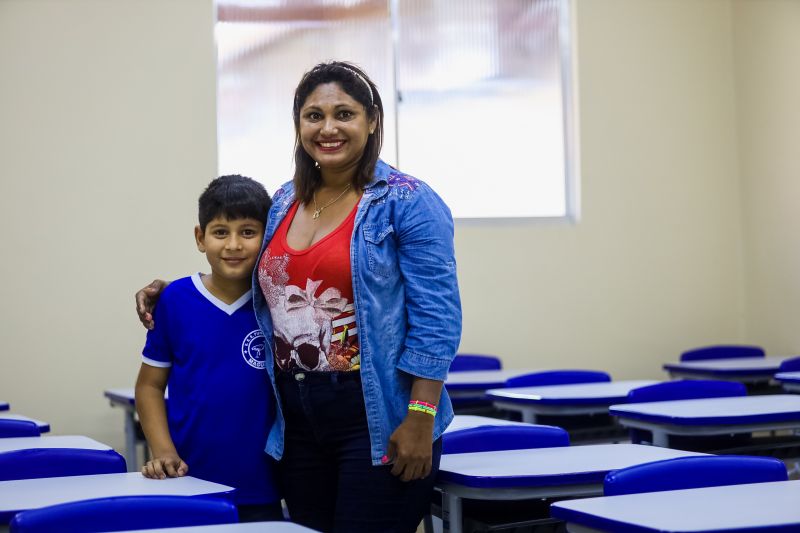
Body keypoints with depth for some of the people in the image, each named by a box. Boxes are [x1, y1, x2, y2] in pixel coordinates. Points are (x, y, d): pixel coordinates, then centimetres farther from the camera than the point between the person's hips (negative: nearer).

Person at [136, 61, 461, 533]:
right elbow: (264, 295, 23)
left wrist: (420, 419, -17)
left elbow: (436, 319, -11)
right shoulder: (284, 203, 11)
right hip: (297, 419, 6)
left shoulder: (406, 202, -7)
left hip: (379, 417, -6)